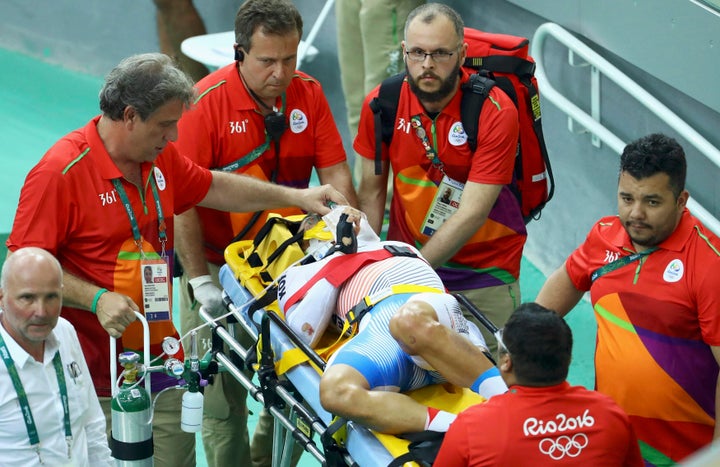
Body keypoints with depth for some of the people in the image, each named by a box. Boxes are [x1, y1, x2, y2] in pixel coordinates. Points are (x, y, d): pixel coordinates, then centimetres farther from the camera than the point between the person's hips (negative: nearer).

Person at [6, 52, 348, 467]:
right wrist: (97, 299, -23)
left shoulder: (160, 157, 9)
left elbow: (212, 188, 25)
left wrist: (296, 196, 22)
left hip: (161, 357, 7)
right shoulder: (60, 172, -16)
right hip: (97, 372, -7)